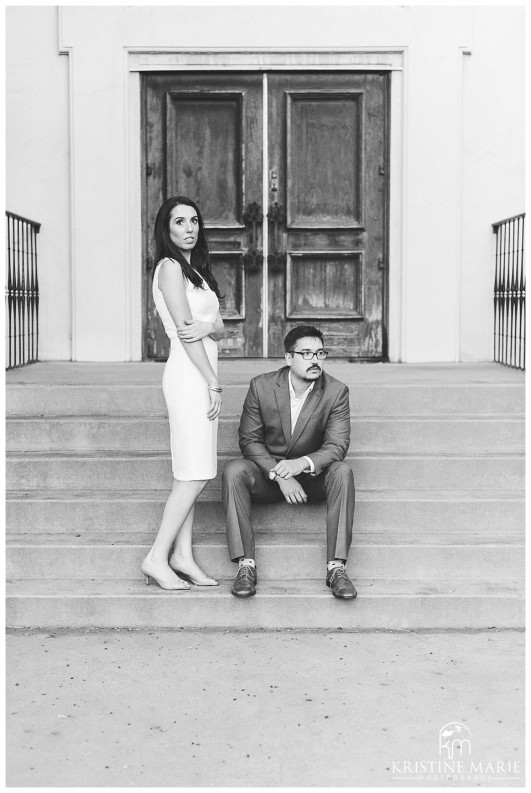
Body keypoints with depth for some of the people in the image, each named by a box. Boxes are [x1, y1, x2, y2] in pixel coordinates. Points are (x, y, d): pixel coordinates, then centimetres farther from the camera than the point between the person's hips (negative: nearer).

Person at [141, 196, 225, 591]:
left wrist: (208, 326, -12)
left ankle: (183, 557, 12)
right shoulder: (170, 267, -7)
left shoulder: (195, 270, 19)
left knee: (191, 474, 7)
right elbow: (185, 332, -13)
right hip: (189, 376, -9)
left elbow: (219, 328, 12)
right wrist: (214, 383, -13)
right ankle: (156, 559, -3)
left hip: (202, 375, 9)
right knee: (195, 474, -9)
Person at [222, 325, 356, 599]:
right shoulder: (261, 386, -9)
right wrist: (279, 475, -23)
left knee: (342, 471, -32)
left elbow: (337, 446, -15)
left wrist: (302, 463, -35)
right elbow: (249, 439, -8)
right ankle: (246, 564, -29)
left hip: (312, 475, 0)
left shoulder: (336, 392, -10)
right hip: (267, 471, 0)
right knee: (234, 470, -30)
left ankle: (336, 567, -30)